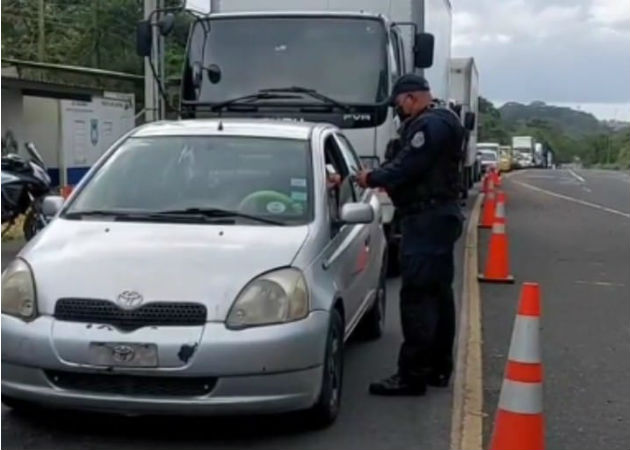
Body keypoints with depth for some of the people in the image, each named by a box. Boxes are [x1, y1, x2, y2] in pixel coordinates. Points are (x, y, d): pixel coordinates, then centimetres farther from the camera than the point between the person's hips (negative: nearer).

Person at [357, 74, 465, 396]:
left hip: (427, 218, -12)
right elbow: (409, 165, 18)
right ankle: (438, 367, 24)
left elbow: (407, 168, -21)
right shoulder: (435, 124, 20)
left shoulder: (430, 126, -15)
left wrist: (372, 178, -7)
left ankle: (412, 375, -9)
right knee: (437, 294, 15)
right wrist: (380, 177, 6)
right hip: (437, 215, 12)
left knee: (416, 296, -11)